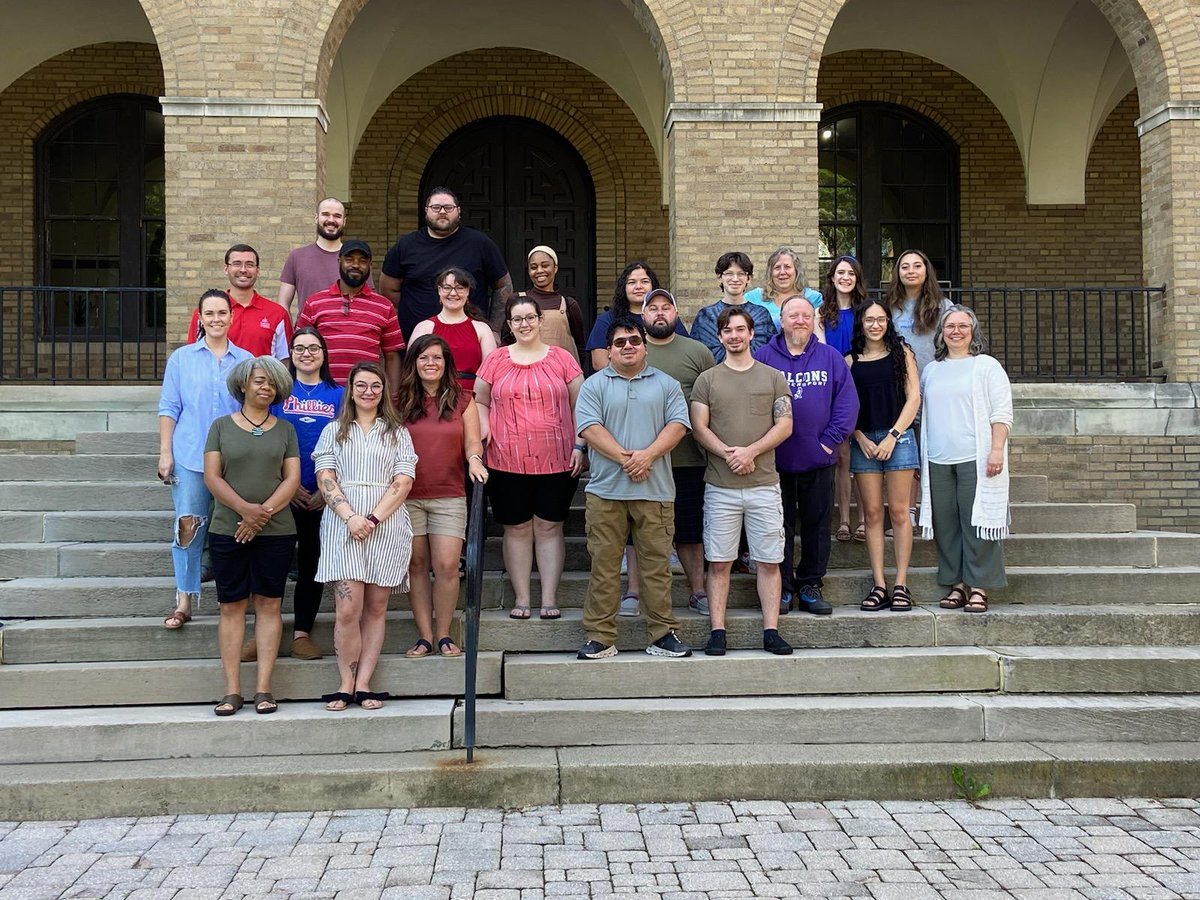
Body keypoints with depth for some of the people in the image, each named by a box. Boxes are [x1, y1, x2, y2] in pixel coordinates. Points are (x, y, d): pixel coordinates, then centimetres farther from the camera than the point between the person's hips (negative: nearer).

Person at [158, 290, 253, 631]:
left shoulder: (246, 361, 8)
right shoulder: (181, 358, 7)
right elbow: (169, 408, 6)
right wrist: (165, 453, -1)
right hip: (190, 457, -1)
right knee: (188, 525, -7)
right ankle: (184, 601, 0)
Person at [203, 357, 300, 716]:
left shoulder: (285, 429, 10)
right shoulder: (222, 426, 8)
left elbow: (293, 478, 2)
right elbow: (212, 476, 0)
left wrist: (265, 513, -12)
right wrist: (246, 508, -14)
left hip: (276, 531, 1)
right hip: (228, 531, 0)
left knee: (269, 604, 1)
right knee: (231, 606, 0)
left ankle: (263, 689, 5)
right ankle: (232, 691, 4)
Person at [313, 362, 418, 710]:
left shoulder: (397, 432, 13)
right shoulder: (334, 430, 14)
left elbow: (403, 482, 2)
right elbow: (325, 478, 3)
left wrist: (373, 519, -11)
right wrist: (350, 516, -12)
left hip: (387, 525, 1)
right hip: (343, 524, -1)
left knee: (376, 608, 1)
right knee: (348, 609, -10)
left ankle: (364, 684, 6)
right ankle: (346, 685, 0)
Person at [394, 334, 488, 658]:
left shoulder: (462, 400, 8)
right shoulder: (401, 403, 9)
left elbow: (472, 442, 5)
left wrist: (475, 460, -17)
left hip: (449, 497, -1)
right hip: (408, 497, 1)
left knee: (447, 566, -7)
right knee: (416, 566, 3)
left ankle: (444, 635, 5)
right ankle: (424, 636, 9)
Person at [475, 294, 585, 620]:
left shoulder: (562, 359, 5)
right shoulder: (496, 360, 7)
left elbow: (580, 405, 7)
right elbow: (479, 401, 16)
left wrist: (579, 446, -1)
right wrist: (483, 428, -3)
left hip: (556, 461, -1)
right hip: (507, 462, 1)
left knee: (549, 528, 4)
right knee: (517, 529, 6)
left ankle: (550, 597, 11)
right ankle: (521, 598, 15)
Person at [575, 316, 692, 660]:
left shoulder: (666, 384, 12)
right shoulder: (594, 385, 7)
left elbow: (677, 424, 1)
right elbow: (589, 428, -5)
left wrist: (647, 455, -14)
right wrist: (624, 458, -14)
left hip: (655, 491, 1)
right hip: (605, 491, -1)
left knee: (657, 563, 2)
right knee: (603, 563, 1)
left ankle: (663, 634, 10)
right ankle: (600, 637, 7)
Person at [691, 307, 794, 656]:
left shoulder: (773, 377, 10)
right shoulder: (707, 379, 9)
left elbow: (785, 425, 2)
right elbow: (698, 427, 1)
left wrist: (751, 451, -12)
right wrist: (727, 453, -14)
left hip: (764, 483, 0)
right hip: (720, 486, 0)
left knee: (769, 561, 1)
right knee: (719, 561, 1)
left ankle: (771, 631, 7)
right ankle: (717, 632, 5)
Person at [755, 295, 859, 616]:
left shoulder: (831, 358, 5)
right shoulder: (764, 357, 1)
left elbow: (847, 403, 1)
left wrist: (830, 439, -7)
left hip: (818, 460, 2)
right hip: (776, 460, -1)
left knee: (817, 526, 8)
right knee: (779, 526, 4)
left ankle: (810, 585, 19)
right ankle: (781, 587, 13)